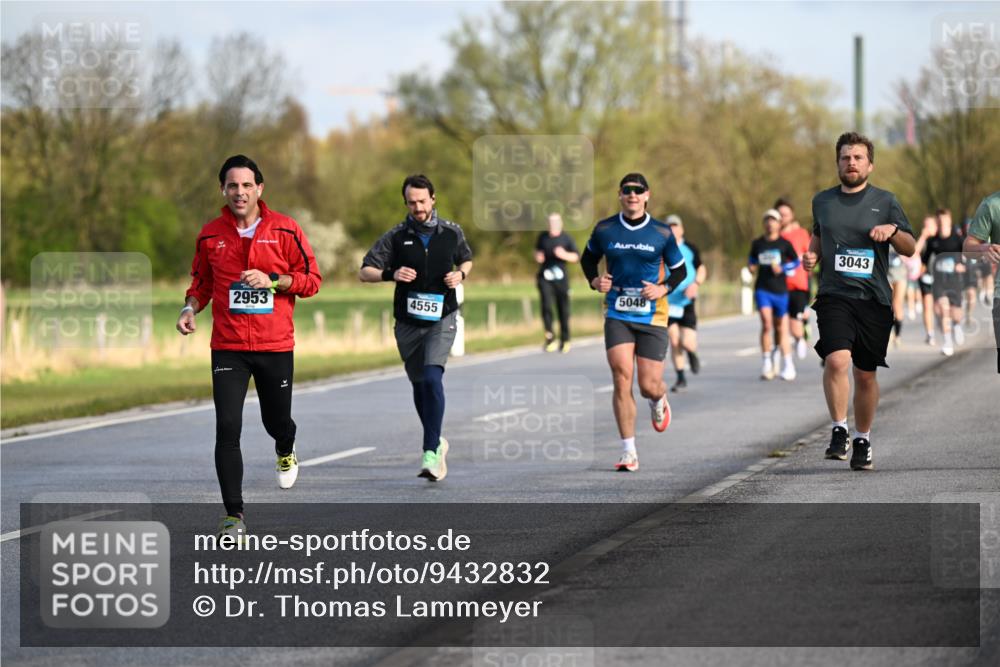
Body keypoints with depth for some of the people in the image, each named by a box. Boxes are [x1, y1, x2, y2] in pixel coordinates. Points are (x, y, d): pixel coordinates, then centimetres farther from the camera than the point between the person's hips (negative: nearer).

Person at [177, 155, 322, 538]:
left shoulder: (284, 230, -2)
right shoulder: (210, 235, 4)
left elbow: (311, 279, 1)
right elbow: (202, 282, 17)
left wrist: (272, 280, -15)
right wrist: (191, 308, -3)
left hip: (276, 347, 0)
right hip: (227, 348, 0)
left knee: (277, 421, 13)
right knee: (227, 429, -13)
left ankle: (286, 451, 53)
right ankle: (234, 516, -9)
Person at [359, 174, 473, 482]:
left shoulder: (452, 233, 2)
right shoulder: (395, 237, -1)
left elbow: (466, 259, 21)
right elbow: (364, 272, -2)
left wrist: (460, 274, -2)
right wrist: (391, 274, -21)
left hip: (441, 320, -2)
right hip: (408, 323, 2)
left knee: (432, 378, -21)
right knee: (419, 385, 12)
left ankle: (431, 452, -23)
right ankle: (437, 442, 35)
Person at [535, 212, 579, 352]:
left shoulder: (566, 238, 1)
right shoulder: (543, 237, 9)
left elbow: (576, 256, 0)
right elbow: (537, 250, 27)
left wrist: (564, 255, -17)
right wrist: (538, 256, 5)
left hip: (561, 278, -1)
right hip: (545, 278, 1)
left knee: (563, 310, 2)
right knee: (546, 306, -16)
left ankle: (565, 340, 16)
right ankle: (549, 337, -6)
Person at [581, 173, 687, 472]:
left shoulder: (662, 233, -1)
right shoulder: (604, 230, 1)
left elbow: (679, 270, 9)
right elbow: (587, 258, 18)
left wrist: (663, 288, -10)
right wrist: (594, 280, -1)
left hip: (652, 316, 0)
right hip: (617, 315, 0)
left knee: (649, 386, -1)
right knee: (622, 377, -15)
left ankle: (659, 401, 41)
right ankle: (629, 452, -8)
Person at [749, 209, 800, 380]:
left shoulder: (784, 244, 1)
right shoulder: (757, 243, 7)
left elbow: (796, 262, 7)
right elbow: (752, 260, 22)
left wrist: (782, 268, -9)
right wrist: (751, 266, 0)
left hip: (780, 289, -1)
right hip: (762, 288, 1)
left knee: (781, 328, 7)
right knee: (766, 323, -17)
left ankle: (788, 365, 17)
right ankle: (766, 363, -9)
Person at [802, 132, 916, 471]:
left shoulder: (885, 201, 6)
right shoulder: (822, 201, 11)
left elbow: (910, 249, 8)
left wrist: (893, 230, -13)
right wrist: (812, 256, 8)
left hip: (874, 299, 0)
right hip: (834, 295, 0)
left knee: (866, 375, 6)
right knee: (836, 360, -23)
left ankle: (862, 441, 23)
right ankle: (839, 431, -9)